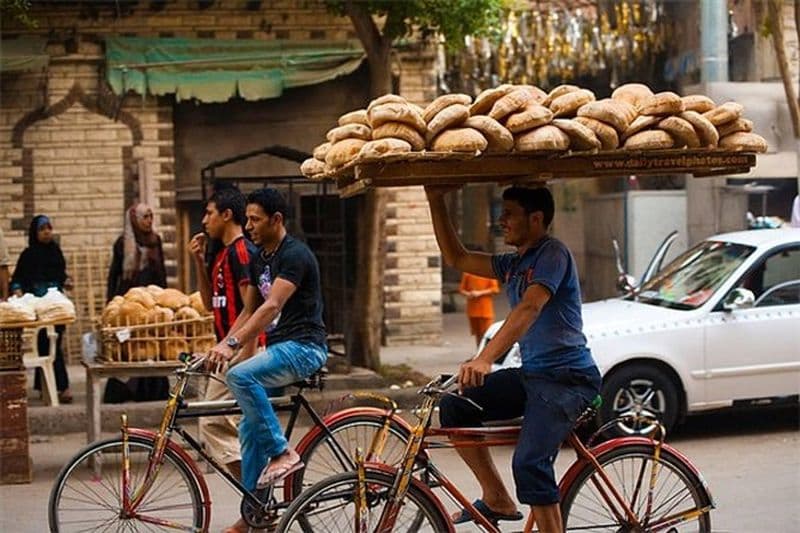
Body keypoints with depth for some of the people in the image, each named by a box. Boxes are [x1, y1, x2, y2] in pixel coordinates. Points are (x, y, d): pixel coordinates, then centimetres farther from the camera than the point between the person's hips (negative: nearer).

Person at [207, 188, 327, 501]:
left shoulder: (295, 255, -15)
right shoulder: (259, 260, 14)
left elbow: (272, 307, -26)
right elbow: (249, 312, 19)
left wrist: (232, 345, -35)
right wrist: (220, 347, 6)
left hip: (303, 346, -9)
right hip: (278, 347, 9)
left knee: (240, 375, -31)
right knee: (250, 429, 5)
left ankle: (282, 453, -19)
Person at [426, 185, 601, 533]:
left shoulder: (553, 254, -11)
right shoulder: (513, 264, 16)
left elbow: (529, 308, -25)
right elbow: (456, 258, 22)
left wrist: (485, 359, -36)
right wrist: (436, 202, 15)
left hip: (568, 378, -9)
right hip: (531, 374, 9)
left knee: (529, 462, -24)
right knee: (454, 406, -5)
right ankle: (497, 499, 2)